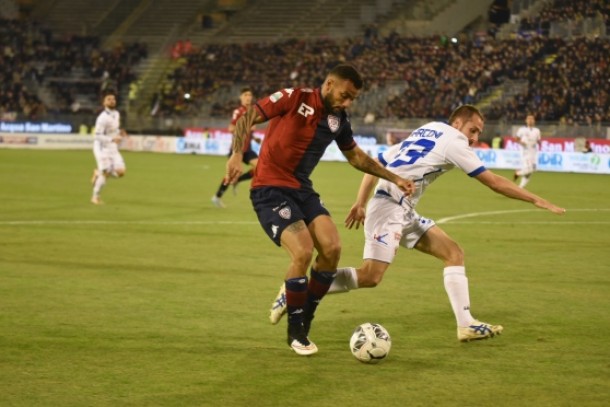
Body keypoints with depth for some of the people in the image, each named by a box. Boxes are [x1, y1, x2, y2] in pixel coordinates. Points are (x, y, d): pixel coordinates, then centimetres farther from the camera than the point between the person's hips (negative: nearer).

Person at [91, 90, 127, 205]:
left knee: (120, 172, -6)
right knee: (104, 172, -8)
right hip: (102, 148, -7)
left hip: (113, 148, 7)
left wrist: (120, 132, 2)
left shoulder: (116, 114, 6)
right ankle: (95, 197, 12)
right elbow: (97, 135, -22)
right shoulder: (103, 118, -19)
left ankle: (98, 173, 20)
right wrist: (112, 139, -29)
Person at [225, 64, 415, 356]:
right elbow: (247, 119, -15)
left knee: (332, 248, -14)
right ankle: (295, 332, -2)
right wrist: (237, 154, -31)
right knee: (303, 252, -22)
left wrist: (394, 179, 22)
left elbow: (356, 156, 24)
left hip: (302, 190, 6)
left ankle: (305, 319, 6)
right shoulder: (294, 99, -12)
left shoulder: (339, 120, 7)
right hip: (270, 189, -6)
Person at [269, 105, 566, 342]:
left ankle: (466, 324, -1)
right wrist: (536, 200, 0)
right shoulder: (453, 141, -5)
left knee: (453, 252, 6)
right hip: (389, 206, -10)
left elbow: (375, 163, 18)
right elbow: (494, 182, -6)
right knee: (371, 276, -17)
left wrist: (361, 203, 16)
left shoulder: (426, 131, 20)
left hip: (404, 213, 10)